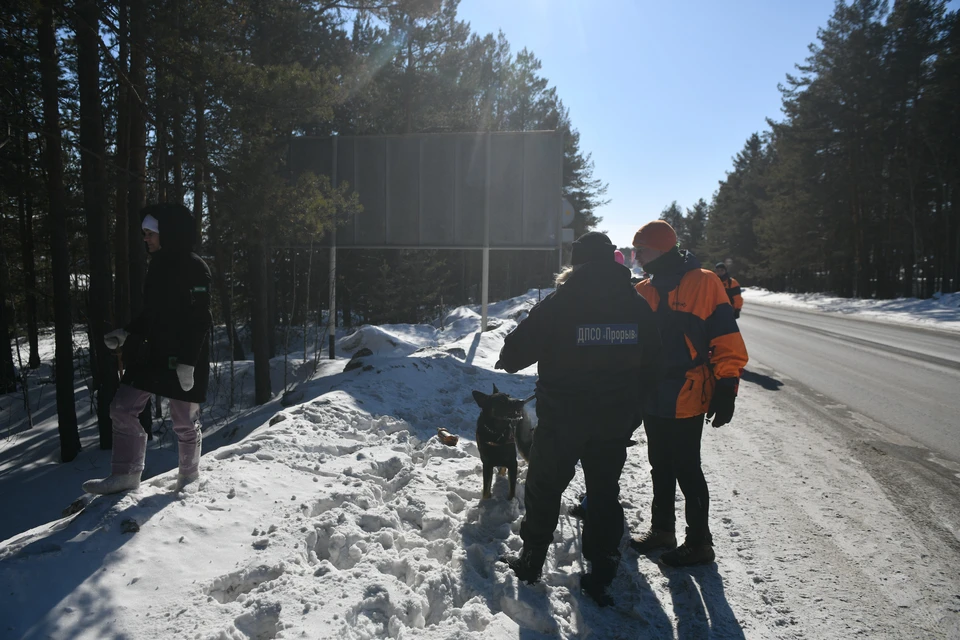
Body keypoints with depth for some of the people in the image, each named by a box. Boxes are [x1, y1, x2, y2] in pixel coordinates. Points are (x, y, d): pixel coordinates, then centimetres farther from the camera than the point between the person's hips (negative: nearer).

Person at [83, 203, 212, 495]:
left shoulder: (194, 268, -13)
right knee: (123, 408, 6)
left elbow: (198, 320, -18)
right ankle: (125, 474, 17)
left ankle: (189, 476, 22)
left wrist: (187, 362, -22)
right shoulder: (157, 265, 13)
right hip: (152, 352, 8)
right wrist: (126, 334, 8)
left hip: (184, 359, -8)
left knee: (184, 420, 3)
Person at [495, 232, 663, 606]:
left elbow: (519, 348, -11)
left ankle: (531, 561, 27)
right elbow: (651, 367, 5)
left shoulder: (560, 302, -13)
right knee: (605, 492, 15)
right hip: (616, 420, 4)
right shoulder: (637, 305, 0)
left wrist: (506, 361, 11)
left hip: (562, 417, -3)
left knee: (545, 487, 14)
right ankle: (601, 577, 22)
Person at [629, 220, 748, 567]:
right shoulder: (645, 290, 8)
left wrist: (725, 389, -14)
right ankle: (662, 529, 32)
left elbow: (726, 340, -11)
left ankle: (699, 542, 18)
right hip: (653, 398, 6)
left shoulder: (703, 282, -10)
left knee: (686, 471, 2)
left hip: (687, 399, -6)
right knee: (661, 467, 17)